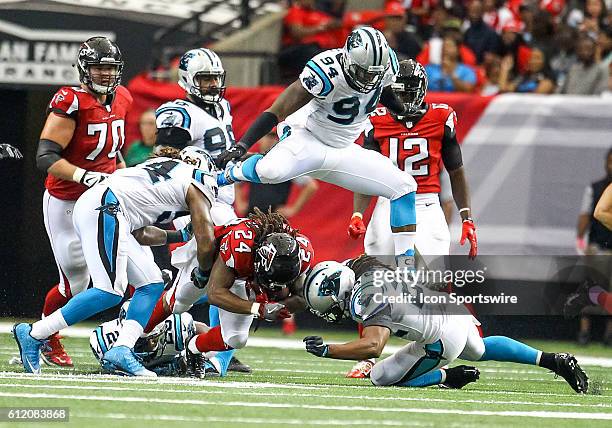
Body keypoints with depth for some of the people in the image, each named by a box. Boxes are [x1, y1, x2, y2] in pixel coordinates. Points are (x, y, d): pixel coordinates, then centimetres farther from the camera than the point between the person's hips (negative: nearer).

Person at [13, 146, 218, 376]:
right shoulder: (196, 186, 11)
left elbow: (140, 234, 33)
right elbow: (206, 244, 8)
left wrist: (180, 235, 43)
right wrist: (203, 273, 27)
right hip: (103, 208, -9)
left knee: (151, 284, 9)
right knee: (110, 292, -16)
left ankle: (121, 351, -3)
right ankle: (33, 334, -14)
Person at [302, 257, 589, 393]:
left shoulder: (365, 301, -24)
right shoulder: (362, 266, 2)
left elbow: (372, 347, -33)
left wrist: (326, 350, -26)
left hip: (443, 338, -9)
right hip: (454, 311, 9)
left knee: (382, 377, 3)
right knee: (480, 350, 39)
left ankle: (450, 377, 5)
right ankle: (553, 360, 34)